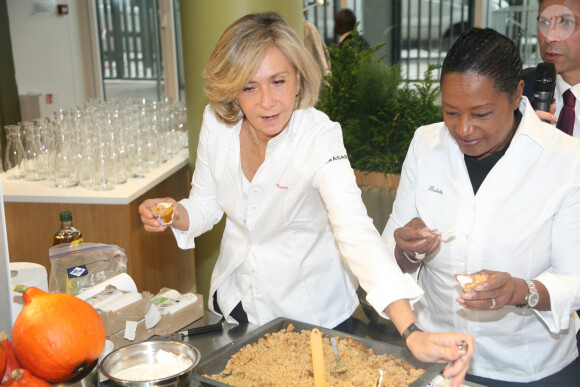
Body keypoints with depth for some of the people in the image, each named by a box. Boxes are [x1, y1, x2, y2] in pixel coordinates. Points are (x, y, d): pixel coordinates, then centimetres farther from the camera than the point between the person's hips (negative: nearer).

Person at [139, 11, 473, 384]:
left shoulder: (319, 138, -27)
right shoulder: (216, 123, -13)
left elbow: (356, 232, -39)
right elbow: (207, 202, 1)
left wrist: (412, 332, -50)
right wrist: (176, 214, -23)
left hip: (311, 315, -4)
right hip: (235, 303, 4)